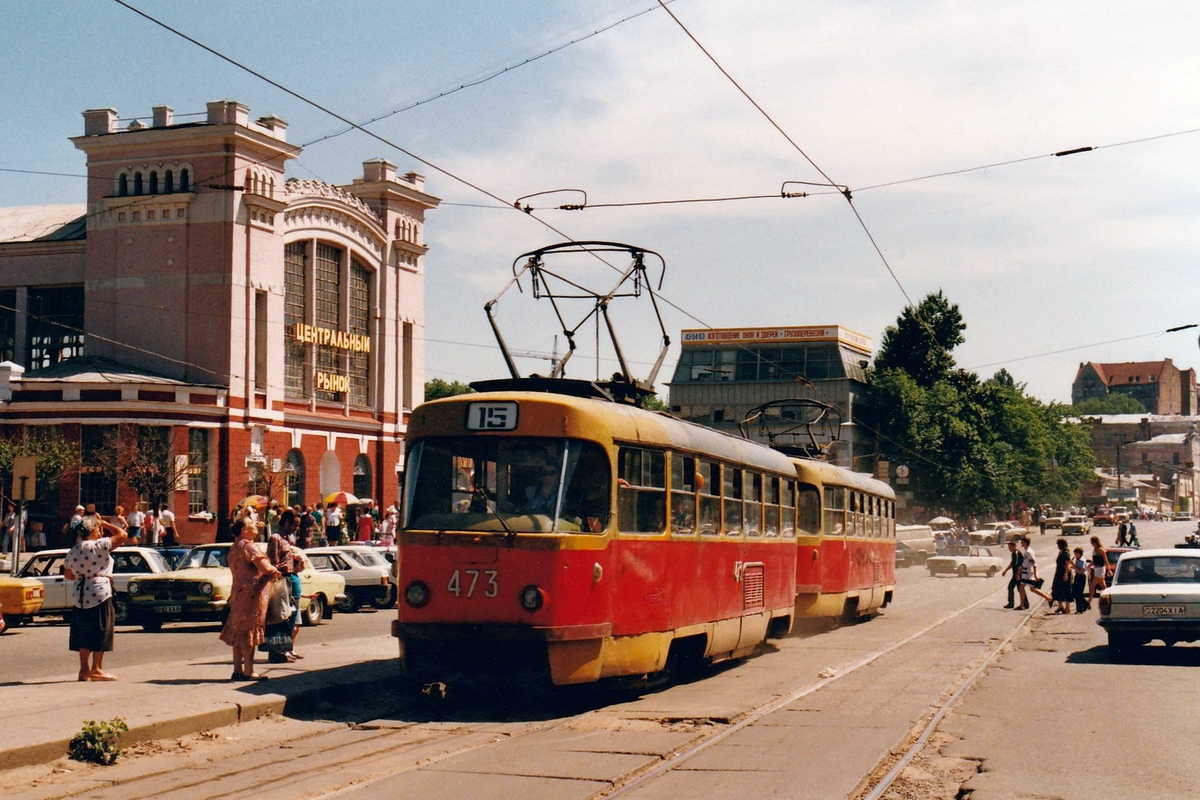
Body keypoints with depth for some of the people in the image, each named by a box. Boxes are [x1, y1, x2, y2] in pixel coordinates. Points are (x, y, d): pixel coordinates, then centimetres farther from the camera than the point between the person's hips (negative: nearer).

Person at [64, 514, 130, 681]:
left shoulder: (72, 551, 8)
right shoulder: (99, 545, -11)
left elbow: (68, 575, 16)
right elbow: (123, 535, -9)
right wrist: (105, 524, 2)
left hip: (78, 596, 7)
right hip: (99, 595, -7)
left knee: (84, 635, 11)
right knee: (100, 633, 0)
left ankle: (84, 669, 12)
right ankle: (96, 669, 1)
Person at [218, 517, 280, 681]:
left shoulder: (234, 548, 16)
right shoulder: (249, 547, -14)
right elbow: (266, 568, -21)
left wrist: (270, 572, 12)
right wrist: (275, 571, -1)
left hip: (238, 594, 9)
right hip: (252, 594, -9)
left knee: (238, 633, 10)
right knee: (249, 632, -6)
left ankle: (237, 670, 13)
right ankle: (248, 672, -4)